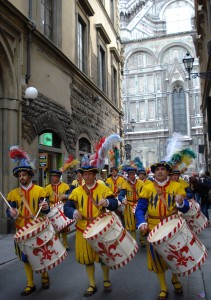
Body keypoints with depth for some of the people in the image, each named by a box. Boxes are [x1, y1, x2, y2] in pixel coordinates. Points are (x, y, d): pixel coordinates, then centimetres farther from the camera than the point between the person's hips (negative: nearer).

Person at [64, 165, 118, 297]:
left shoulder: (103, 188, -4)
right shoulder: (77, 191, 0)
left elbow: (115, 204, -12)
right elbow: (67, 207, -7)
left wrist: (107, 202, -35)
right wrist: (74, 212, -29)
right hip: (83, 230, 2)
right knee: (87, 257, 13)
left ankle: (106, 280, 38)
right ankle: (92, 285, 32)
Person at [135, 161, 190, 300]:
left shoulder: (176, 186, -3)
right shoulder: (147, 188, -4)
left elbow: (186, 208, -7)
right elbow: (140, 209, -8)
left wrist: (181, 202, -30)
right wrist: (142, 223, -25)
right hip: (154, 229, 0)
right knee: (158, 258, 11)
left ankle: (175, 279, 48)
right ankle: (163, 289, 33)